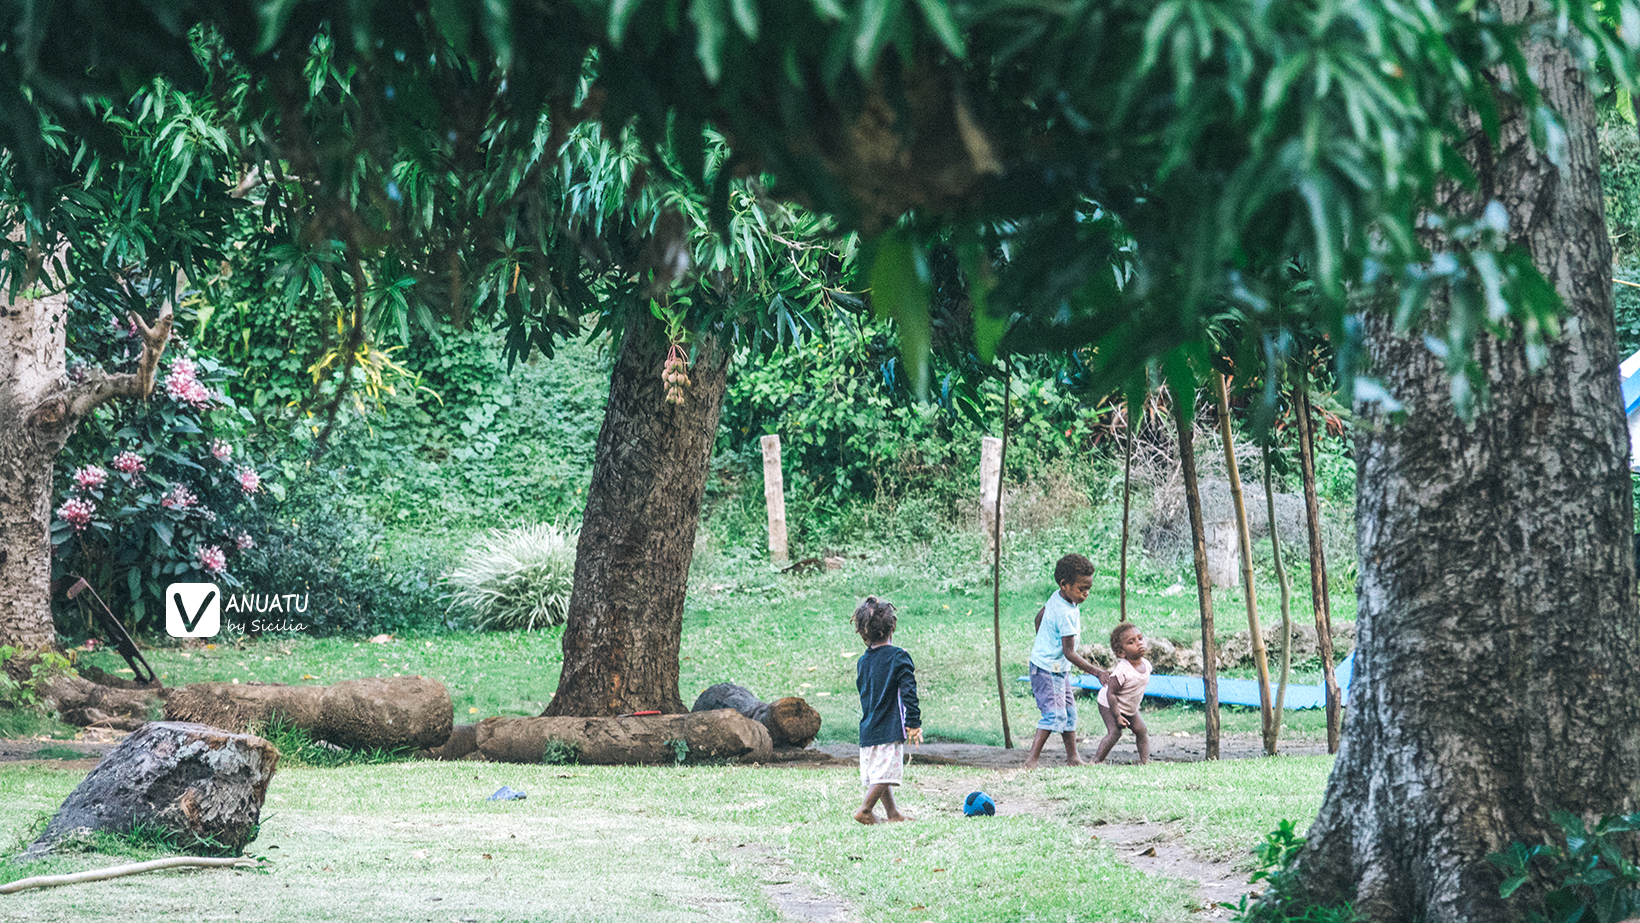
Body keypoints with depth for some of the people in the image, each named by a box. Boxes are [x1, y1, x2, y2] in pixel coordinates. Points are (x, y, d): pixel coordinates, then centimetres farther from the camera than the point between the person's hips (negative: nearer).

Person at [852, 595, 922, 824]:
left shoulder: (862, 662, 9)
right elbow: (909, 692, -14)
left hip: (867, 728, 7)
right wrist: (914, 724, -8)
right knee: (886, 771, -6)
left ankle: (892, 813, 19)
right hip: (890, 728, -7)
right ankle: (865, 810, -11)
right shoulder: (898, 657, -10)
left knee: (880, 772, 12)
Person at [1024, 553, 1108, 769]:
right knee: (1055, 714, -17)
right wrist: (1096, 672, -23)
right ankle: (1031, 761, -20)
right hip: (1047, 670, -10)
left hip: (1059, 670, 10)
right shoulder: (1067, 615, -27)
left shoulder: (1056, 597, 1)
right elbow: (1069, 653, -26)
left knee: (1069, 712, 15)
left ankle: (1072, 756, 25)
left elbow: (1039, 618, 18)